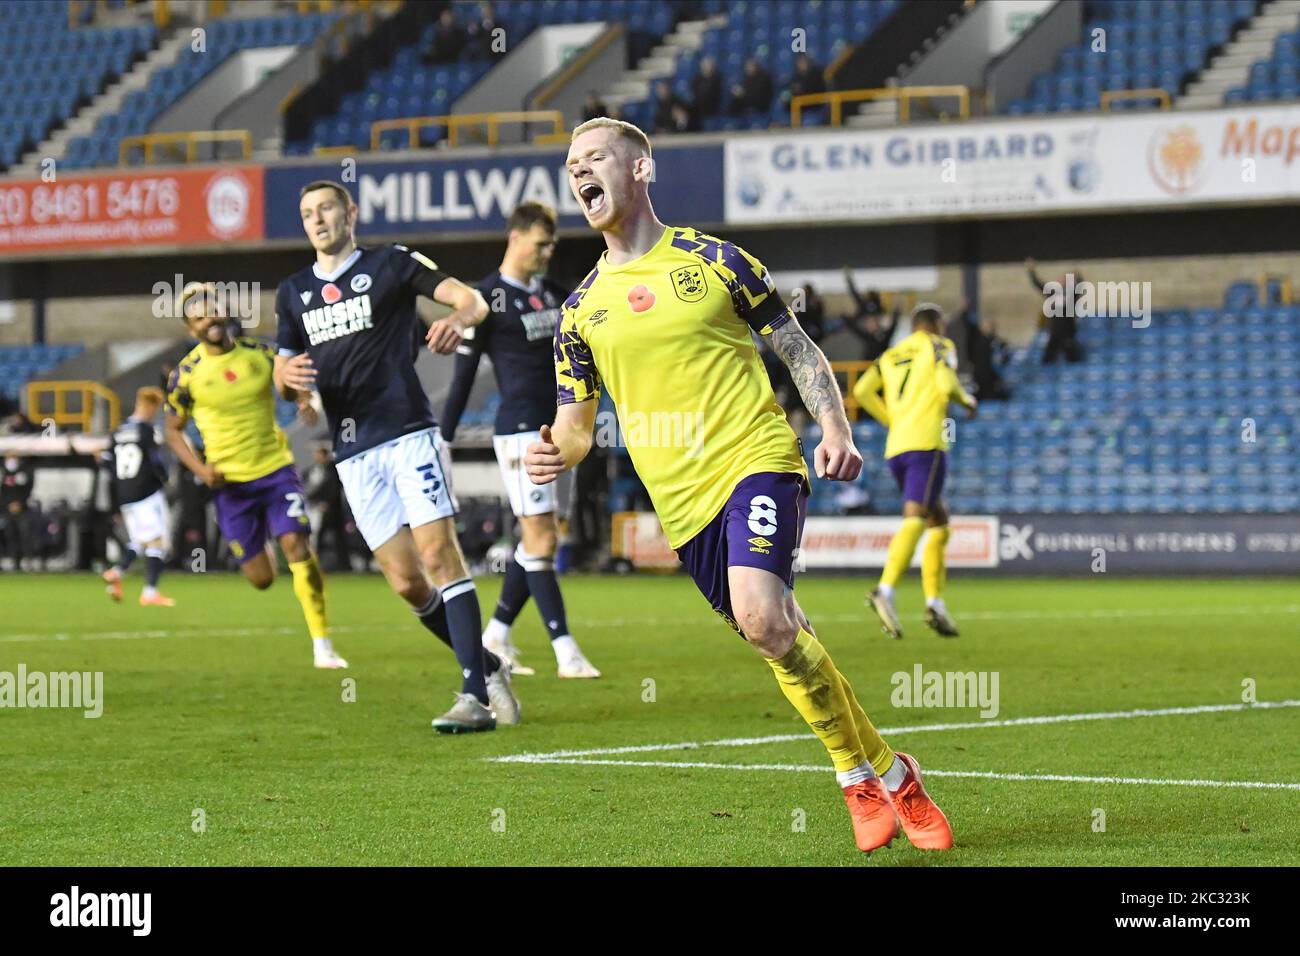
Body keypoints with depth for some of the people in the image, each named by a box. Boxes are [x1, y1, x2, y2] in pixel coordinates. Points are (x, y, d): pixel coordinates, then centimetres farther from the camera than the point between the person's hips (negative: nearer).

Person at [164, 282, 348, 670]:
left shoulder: (260, 354, -1)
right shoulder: (187, 373, -5)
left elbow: (292, 389, 13)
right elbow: (173, 431, 5)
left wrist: (306, 403, -12)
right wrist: (201, 469, -11)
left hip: (275, 469, 1)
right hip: (231, 482, -1)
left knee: (298, 548, -17)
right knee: (261, 579, 0)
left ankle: (322, 644, -8)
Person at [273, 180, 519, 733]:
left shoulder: (391, 264, 4)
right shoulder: (293, 293, 18)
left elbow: (471, 299, -3)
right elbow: (284, 376, 21)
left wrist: (458, 319, -27)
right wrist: (289, 375, -5)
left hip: (408, 433, -5)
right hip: (353, 453, 5)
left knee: (439, 554, -16)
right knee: (406, 582, -1)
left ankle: (476, 696, -19)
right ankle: (488, 668, 16)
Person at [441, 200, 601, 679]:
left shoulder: (551, 292, 12)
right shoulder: (488, 298, -8)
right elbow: (463, 375, -7)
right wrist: (443, 440, -7)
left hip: (554, 430, 8)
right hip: (519, 429, -8)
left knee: (540, 539, 10)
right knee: (540, 539, -9)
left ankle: (496, 635, 22)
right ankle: (567, 652, -11)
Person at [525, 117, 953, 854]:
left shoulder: (714, 261, 4)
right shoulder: (582, 309, 12)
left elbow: (798, 348, 9)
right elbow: (575, 420, 16)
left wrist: (836, 428, -7)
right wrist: (558, 454, -8)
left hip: (756, 459, -4)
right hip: (683, 499, 5)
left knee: (762, 615, -25)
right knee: (782, 639, 4)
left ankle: (881, 776, -11)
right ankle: (877, 778, 18)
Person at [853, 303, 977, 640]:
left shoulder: (891, 355, 21)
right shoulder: (939, 347, 6)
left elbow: (862, 391, 8)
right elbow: (946, 384, -12)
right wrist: (967, 400, 9)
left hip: (895, 448, 7)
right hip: (926, 444, -7)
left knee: (939, 523, 17)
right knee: (915, 520, -19)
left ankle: (935, 603, 7)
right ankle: (885, 591, -39)